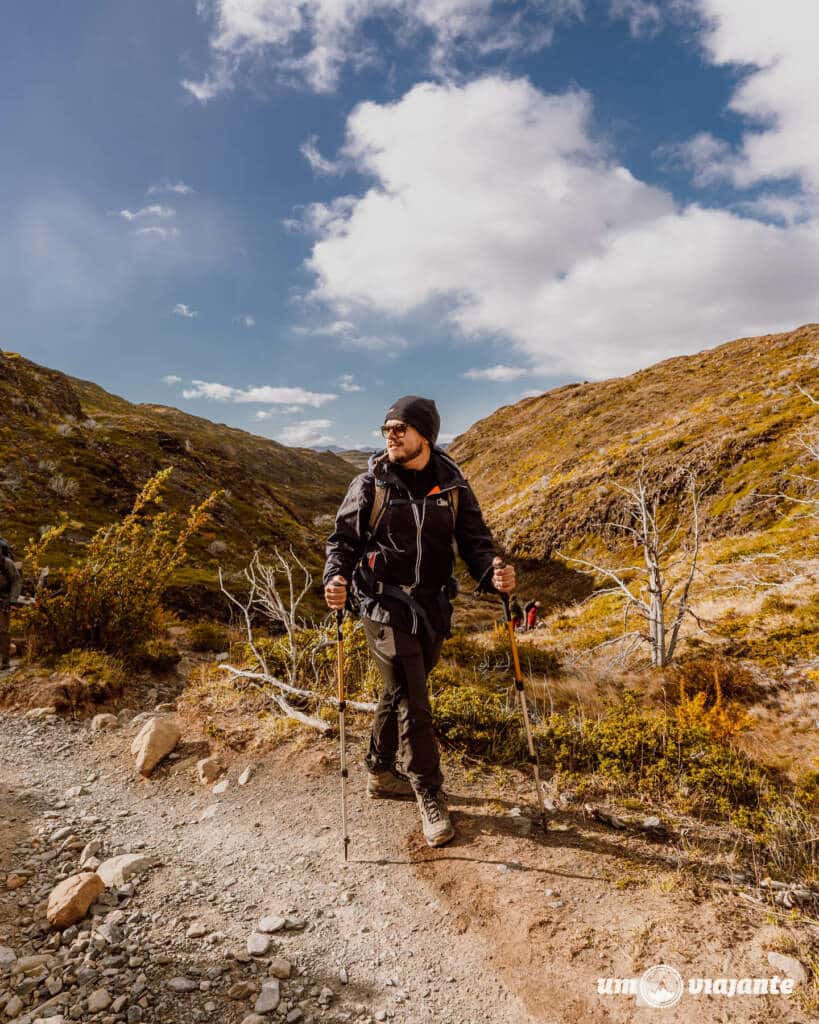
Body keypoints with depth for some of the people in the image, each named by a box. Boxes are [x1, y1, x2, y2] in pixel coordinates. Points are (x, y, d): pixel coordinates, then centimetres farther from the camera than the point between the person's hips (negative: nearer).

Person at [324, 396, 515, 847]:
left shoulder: (453, 487, 0)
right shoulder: (370, 484, -6)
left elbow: (475, 541, -1)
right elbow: (343, 538, -2)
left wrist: (493, 573, -22)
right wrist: (336, 577, -22)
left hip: (432, 608, 3)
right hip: (384, 604, -3)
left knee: (400, 693, 17)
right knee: (410, 699, -4)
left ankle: (380, 772, 38)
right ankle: (430, 796, 13)